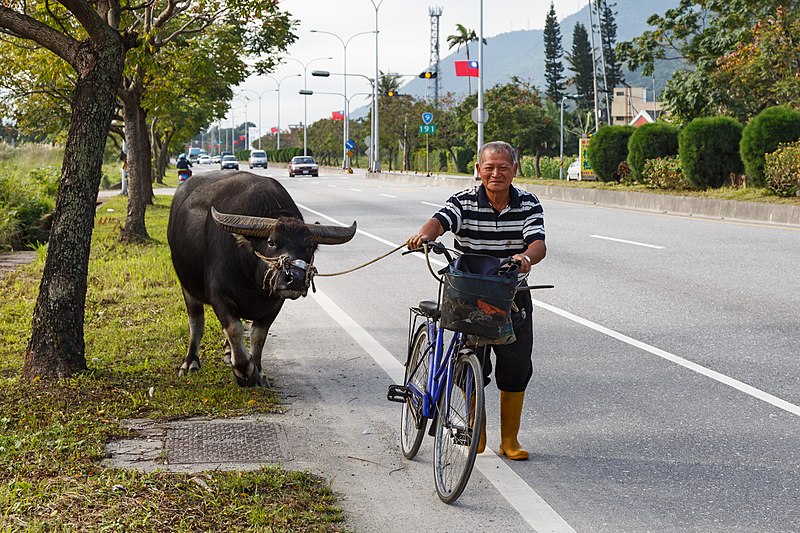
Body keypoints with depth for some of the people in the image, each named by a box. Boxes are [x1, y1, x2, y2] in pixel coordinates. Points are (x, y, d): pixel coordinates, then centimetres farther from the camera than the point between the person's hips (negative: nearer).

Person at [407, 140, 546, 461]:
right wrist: (424, 235, -51)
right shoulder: (464, 202, -8)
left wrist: (526, 257, -41)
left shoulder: (528, 205, -3)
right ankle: (476, 431, 22)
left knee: (516, 370, 3)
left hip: (513, 297, 2)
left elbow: (538, 243, -17)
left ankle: (509, 440, 19)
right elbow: (441, 220, -28)